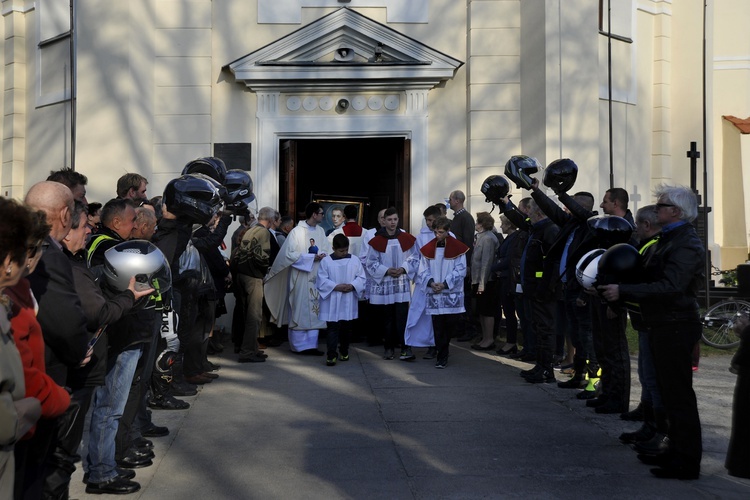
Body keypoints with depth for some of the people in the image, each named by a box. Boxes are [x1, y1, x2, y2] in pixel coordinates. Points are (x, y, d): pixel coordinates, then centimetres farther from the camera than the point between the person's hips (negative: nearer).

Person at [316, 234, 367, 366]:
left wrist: (352, 285, -15)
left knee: (346, 329, 13)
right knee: (332, 329, -5)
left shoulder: (354, 260, 3)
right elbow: (321, 281, -6)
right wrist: (336, 287, -17)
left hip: (349, 303, 3)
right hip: (332, 304, -3)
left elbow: (362, 278, 4)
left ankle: (344, 351, 28)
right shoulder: (326, 261, -4)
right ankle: (331, 355, -5)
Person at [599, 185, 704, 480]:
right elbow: (652, 280, 17)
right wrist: (620, 293, 5)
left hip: (675, 328, -10)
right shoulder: (670, 239, 15)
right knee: (669, 392, 17)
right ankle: (676, 449, 28)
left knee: (678, 394, -3)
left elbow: (670, 287, -28)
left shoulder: (686, 244, -18)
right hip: (664, 326, 10)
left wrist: (623, 291, -29)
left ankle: (687, 462, 5)